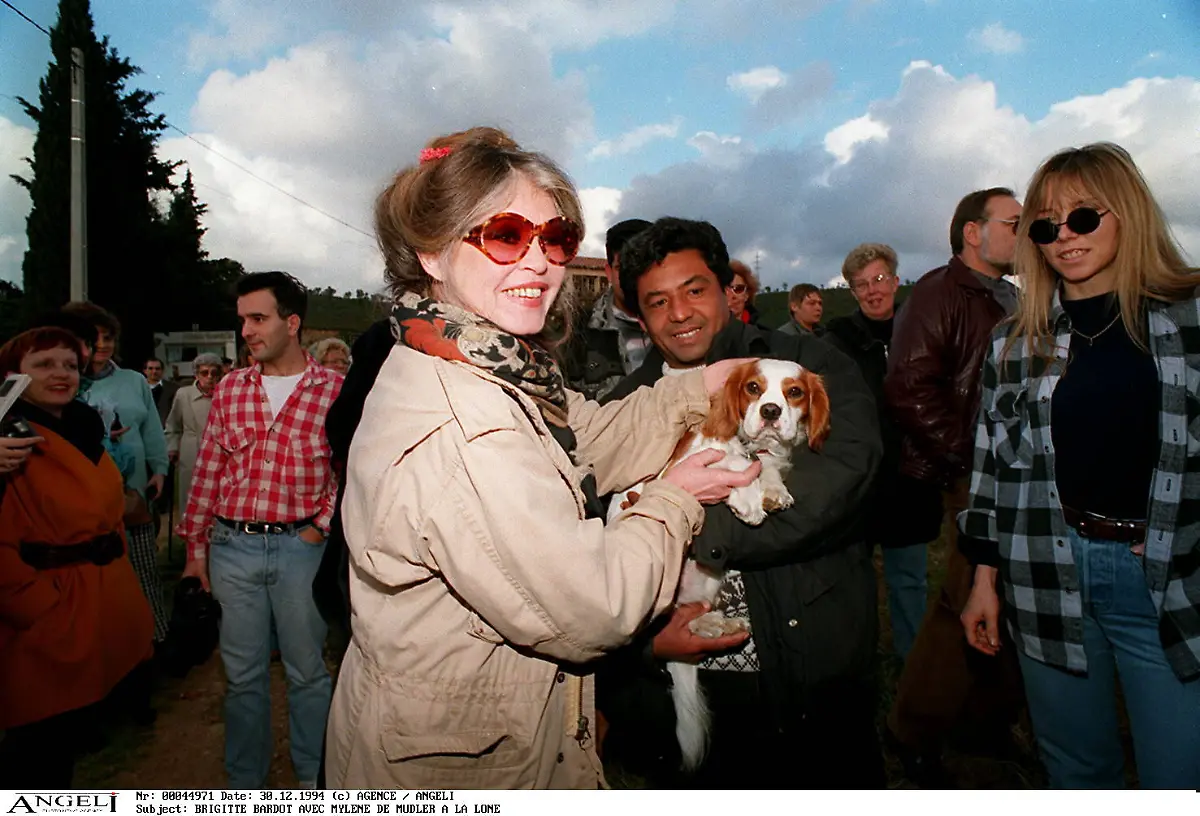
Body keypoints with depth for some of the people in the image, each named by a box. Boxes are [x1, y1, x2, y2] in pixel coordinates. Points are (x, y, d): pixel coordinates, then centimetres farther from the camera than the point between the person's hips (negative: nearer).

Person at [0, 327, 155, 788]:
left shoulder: (84, 431, 11)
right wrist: (41, 606, -20)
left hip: (103, 605, 8)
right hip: (49, 621, -8)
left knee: (76, 724, 20)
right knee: (41, 737, 5)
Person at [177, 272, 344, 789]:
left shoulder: (334, 390, -6)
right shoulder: (229, 388, 6)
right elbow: (207, 471, 9)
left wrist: (320, 527, -7)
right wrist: (195, 544, 10)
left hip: (299, 547, -3)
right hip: (232, 547, 3)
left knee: (307, 670, 11)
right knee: (242, 673, 14)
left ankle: (312, 776, 30)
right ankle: (244, 783, 32)